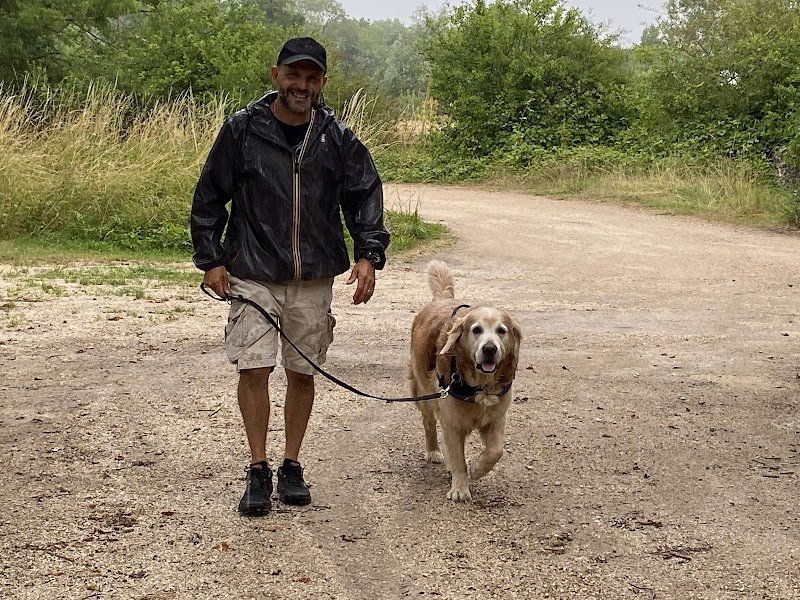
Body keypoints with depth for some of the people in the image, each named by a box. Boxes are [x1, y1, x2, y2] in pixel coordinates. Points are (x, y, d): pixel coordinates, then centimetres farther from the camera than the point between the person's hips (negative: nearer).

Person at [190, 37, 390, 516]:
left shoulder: (337, 138, 1)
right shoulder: (242, 129, -3)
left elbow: (365, 194, 8)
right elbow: (209, 197, 4)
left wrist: (368, 254, -5)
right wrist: (211, 259, -1)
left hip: (314, 278, 2)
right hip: (253, 274, -2)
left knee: (303, 373, 8)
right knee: (253, 368, -9)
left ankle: (292, 465, 23)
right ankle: (259, 470, 5)